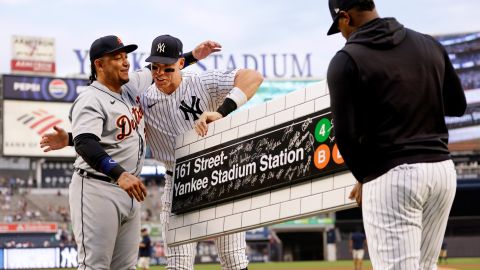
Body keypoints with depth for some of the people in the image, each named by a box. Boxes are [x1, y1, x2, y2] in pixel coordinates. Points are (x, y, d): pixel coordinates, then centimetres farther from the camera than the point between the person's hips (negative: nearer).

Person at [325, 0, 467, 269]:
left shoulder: (346, 61, -7)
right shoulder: (430, 44, 9)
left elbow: (346, 134, -10)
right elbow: (458, 105, 17)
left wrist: (364, 177, 5)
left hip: (392, 176, -6)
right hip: (443, 168, 6)